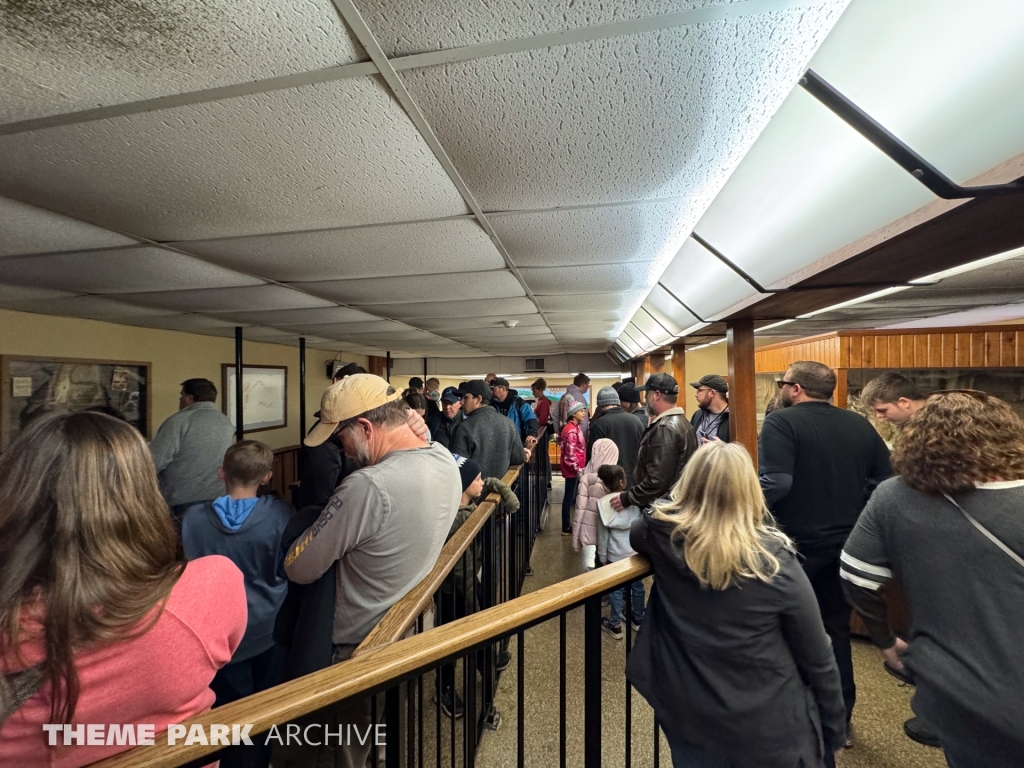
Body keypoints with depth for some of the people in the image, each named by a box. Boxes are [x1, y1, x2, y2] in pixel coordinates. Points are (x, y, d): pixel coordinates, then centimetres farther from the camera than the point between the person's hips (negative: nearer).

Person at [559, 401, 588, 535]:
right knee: (569, 497, 0)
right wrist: (578, 469, -19)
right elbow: (570, 453, -23)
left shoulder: (576, 427, 10)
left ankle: (569, 523, 29)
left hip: (576, 468, 9)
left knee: (572, 496, 17)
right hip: (572, 469, -9)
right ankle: (566, 528, 11)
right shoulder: (571, 431, -20)